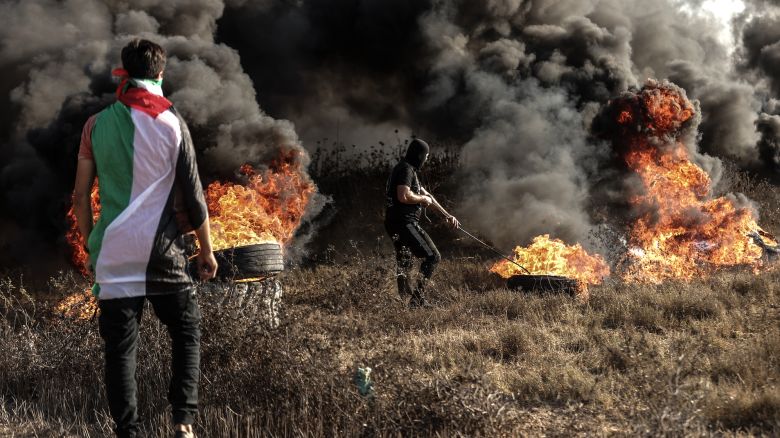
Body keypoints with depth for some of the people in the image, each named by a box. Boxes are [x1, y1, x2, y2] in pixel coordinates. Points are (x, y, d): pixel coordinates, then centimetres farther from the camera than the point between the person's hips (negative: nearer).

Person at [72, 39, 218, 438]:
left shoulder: (97, 124, 4)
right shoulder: (170, 122, -2)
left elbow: (80, 196, 6)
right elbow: (192, 193, 0)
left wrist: (91, 243, 18)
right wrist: (206, 250, 9)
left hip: (113, 252, 1)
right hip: (161, 249, -1)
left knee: (120, 346, 5)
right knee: (186, 332, 13)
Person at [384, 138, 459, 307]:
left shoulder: (408, 169, 21)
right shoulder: (406, 169, -12)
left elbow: (427, 196, 25)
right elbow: (404, 196, -26)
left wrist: (447, 215, 25)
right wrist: (423, 199, -8)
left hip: (395, 224, 11)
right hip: (404, 222, -11)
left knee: (404, 263, 16)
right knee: (432, 256, -10)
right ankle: (417, 298, -13)